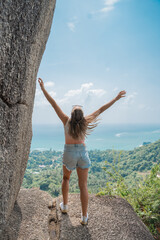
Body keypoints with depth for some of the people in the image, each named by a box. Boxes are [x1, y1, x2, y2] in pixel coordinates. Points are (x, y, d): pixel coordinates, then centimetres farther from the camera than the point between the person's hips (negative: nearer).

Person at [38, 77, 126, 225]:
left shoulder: (66, 120, -8)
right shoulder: (85, 121, -6)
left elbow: (54, 104, -6)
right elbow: (101, 109, -1)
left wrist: (43, 89, 0)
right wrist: (116, 98, 7)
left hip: (69, 153, 0)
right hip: (83, 153, 1)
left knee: (66, 178, 27)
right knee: (83, 185, 7)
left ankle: (65, 205, 35)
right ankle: (84, 216, 16)